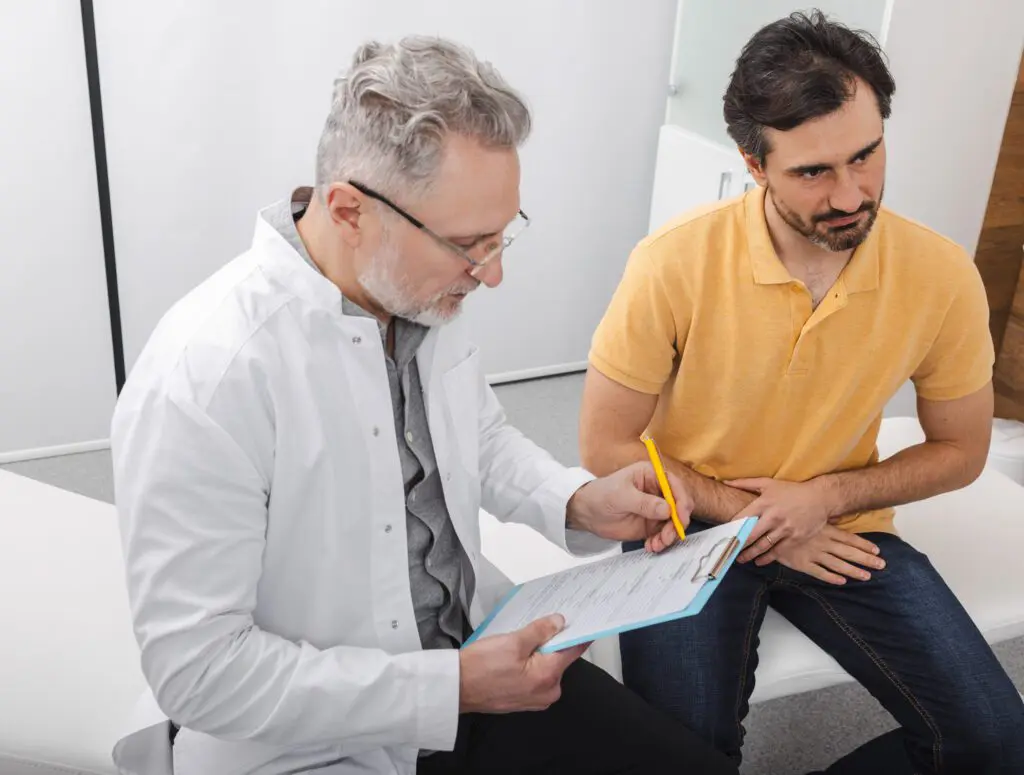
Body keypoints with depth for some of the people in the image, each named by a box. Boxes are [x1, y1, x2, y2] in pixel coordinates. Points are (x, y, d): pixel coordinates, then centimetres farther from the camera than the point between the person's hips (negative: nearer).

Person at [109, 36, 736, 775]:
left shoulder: (423, 292, -5)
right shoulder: (205, 376, -25)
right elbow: (198, 668, -21)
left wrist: (578, 502, -5)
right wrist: (452, 688, -22)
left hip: (472, 650, 6)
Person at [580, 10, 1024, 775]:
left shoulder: (942, 275, -13)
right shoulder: (674, 264, -20)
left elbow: (959, 450, 3)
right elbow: (606, 447, -10)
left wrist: (827, 497, -14)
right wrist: (749, 514, -14)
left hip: (841, 528, 3)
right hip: (694, 522, -2)